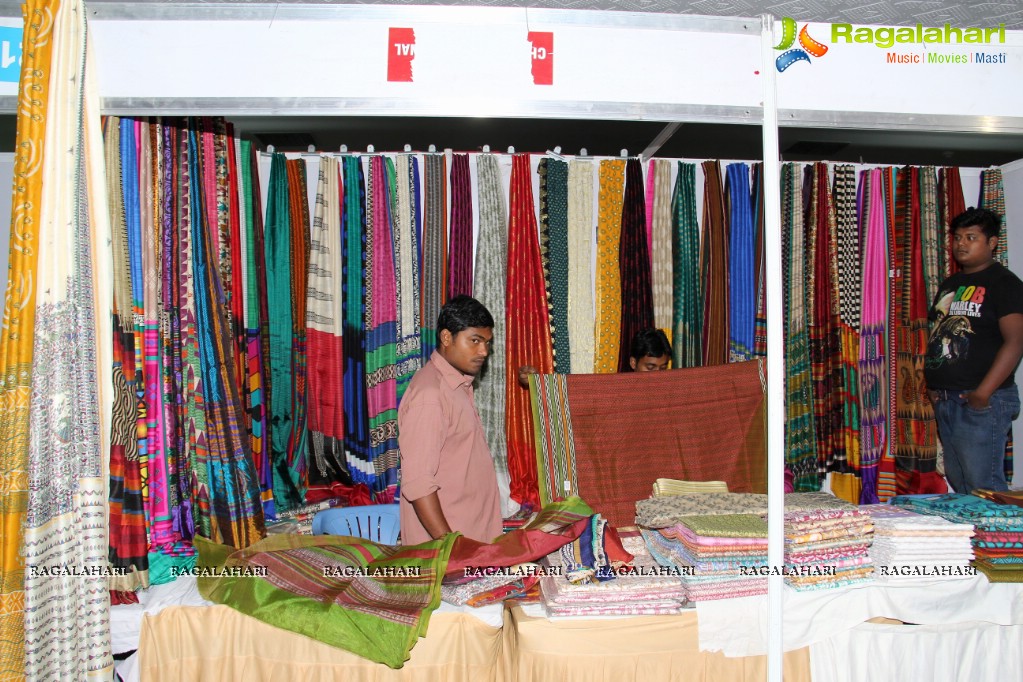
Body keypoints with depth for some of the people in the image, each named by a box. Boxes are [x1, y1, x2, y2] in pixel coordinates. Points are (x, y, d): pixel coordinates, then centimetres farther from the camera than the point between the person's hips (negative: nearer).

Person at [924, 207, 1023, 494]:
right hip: (944, 401, 8)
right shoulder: (950, 285, 19)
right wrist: (931, 385, 10)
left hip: (981, 402, -8)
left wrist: (983, 393, -20)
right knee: (958, 484, 13)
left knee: (982, 487, -9)